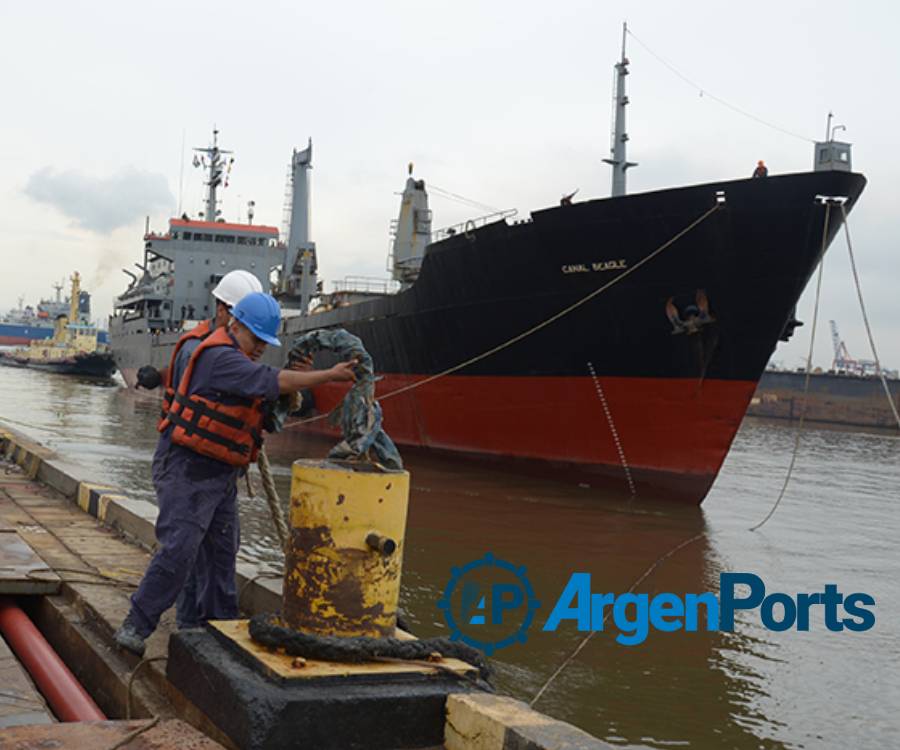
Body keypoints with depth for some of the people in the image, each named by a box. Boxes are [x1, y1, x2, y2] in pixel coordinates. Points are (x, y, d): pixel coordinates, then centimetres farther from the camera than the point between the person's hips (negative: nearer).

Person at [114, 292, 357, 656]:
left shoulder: (236, 358, 15)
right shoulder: (220, 357, -18)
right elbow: (276, 381, -23)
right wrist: (329, 375, -18)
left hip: (220, 474, 10)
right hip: (187, 467, -10)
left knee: (223, 552, 12)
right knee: (179, 549, -14)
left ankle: (219, 624, 22)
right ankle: (135, 626, -7)